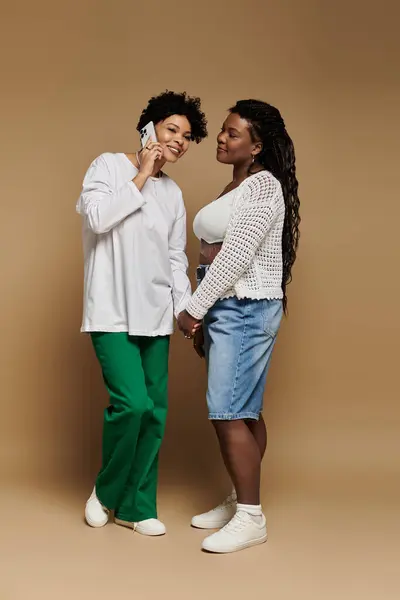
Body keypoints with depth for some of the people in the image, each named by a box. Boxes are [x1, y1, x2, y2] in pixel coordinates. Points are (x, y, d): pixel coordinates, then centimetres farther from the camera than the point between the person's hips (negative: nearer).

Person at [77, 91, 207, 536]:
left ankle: (137, 507, 17)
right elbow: (97, 216, -16)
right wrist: (142, 176, -8)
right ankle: (105, 490, 10)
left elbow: (176, 260, 16)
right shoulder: (109, 165, 1)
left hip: (155, 316, 6)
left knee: (155, 413, 3)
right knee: (132, 403, -16)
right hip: (113, 313, -5)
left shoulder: (173, 194, 16)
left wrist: (187, 309, 5)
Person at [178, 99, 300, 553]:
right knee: (243, 412, 13)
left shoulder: (264, 185, -12)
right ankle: (239, 503, 21)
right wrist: (204, 319, 15)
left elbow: (236, 256, -19)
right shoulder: (235, 187, 17)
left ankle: (251, 519, -1)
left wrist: (192, 309, -14)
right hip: (226, 308, 9)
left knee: (229, 414, -10)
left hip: (246, 309, -9)